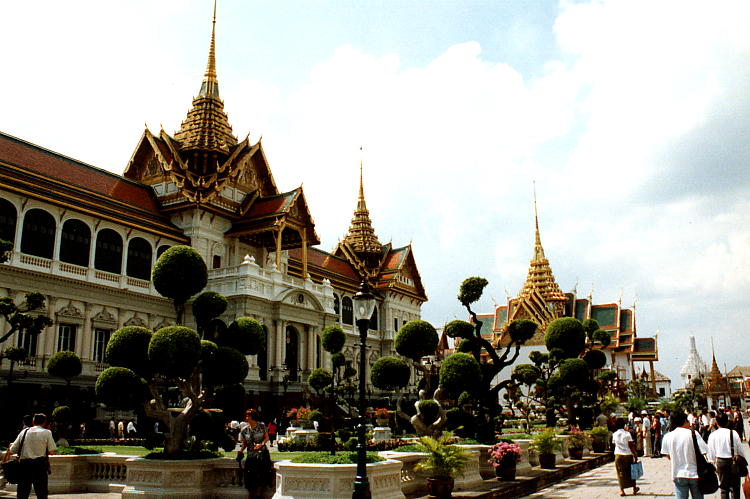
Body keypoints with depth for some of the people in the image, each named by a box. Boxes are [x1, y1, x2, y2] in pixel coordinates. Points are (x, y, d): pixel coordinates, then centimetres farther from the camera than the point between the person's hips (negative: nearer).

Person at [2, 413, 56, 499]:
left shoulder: (24, 432, 9)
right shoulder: (47, 433, 0)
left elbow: (12, 450, 8)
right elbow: (51, 452, -2)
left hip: (24, 464, 3)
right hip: (40, 466, -3)